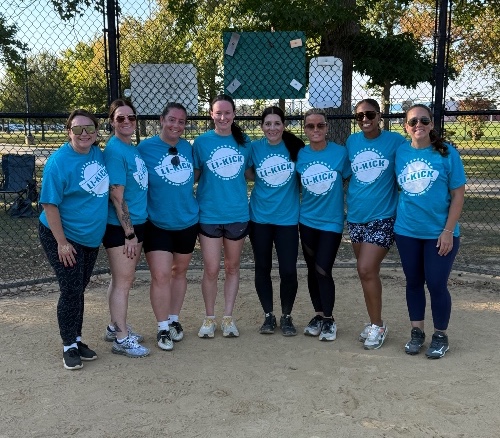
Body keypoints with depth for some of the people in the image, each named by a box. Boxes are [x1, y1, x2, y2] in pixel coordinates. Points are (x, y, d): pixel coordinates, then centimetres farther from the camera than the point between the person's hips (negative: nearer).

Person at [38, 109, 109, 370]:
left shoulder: (98, 154, 0)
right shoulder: (58, 162, -19)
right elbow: (50, 205, -18)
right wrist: (62, 242, -19)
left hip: (91, 238, 6)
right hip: (62, 237, -6)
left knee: (79, 289, 15)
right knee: (71, 290, -6)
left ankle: (77, 339, 28)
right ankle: (69, 346, 11)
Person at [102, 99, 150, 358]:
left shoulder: (134, 149, 9)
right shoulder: (114, 150, -16)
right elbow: (116, 196, -19)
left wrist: (135, 230, 12)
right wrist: (129, 233, -18)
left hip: (136, 223, 8)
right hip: (119, 227, -8)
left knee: (123, 279, 17)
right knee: (123, 281, 0)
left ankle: (116, 327, 31)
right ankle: (122, 339, 10)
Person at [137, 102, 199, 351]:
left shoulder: (188, 148, 3)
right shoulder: (145, 148, -9)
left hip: (187, 222, 4)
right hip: (157, 224, -4)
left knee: (179, 272, 14)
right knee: (161, 275, -8)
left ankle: (174, 320, 30)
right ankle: (163, 328, 8)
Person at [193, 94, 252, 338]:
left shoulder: (244, 142, 3)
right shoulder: (201, 142, -3)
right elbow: (193, 176, 2)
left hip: (238, 214, 2)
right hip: (209, 214, -2)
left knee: (232, 267, 11)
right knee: (211, 269, 1)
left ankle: (228, 317, 24)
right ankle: (209, 318, 19)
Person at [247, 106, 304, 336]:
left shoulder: (295, 146, -4)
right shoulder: (254, 148, -3)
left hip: (288, 217, -1)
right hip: (260, 217, 1)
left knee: (288, 270, -1)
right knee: (262, 268, 10)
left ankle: (286, 317, 20)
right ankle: (268, 315, 26)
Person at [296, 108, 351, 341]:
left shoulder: (340, 152, -8)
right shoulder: (300, 155, -1)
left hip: (332, 221, -3)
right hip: (307, 220, 3)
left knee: (323, 270, -8)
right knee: (312, 270, 12)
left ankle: (329, 319, 12)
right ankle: (318, 315, 29)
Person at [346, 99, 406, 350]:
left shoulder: (395, 141, -8)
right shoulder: (351, 142, 5)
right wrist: (349, 201, 9)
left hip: (382, 218, -5)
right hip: (355, 217, 5)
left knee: (366, 270, -12)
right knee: (366, 272, 13)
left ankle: (378, 326, 7)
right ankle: (374, 323, 28)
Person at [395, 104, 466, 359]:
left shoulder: (446, 153, -8)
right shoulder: (400, 153, 1)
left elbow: (458, 194, -7)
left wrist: (448, 230, -12)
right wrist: (394, 221, 6)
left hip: (439, 232, -3)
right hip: (406, 232, 3)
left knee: (436, 285, 2)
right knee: (413, 282, 13)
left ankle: (440, 336, 21)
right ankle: (417, 331, 29)